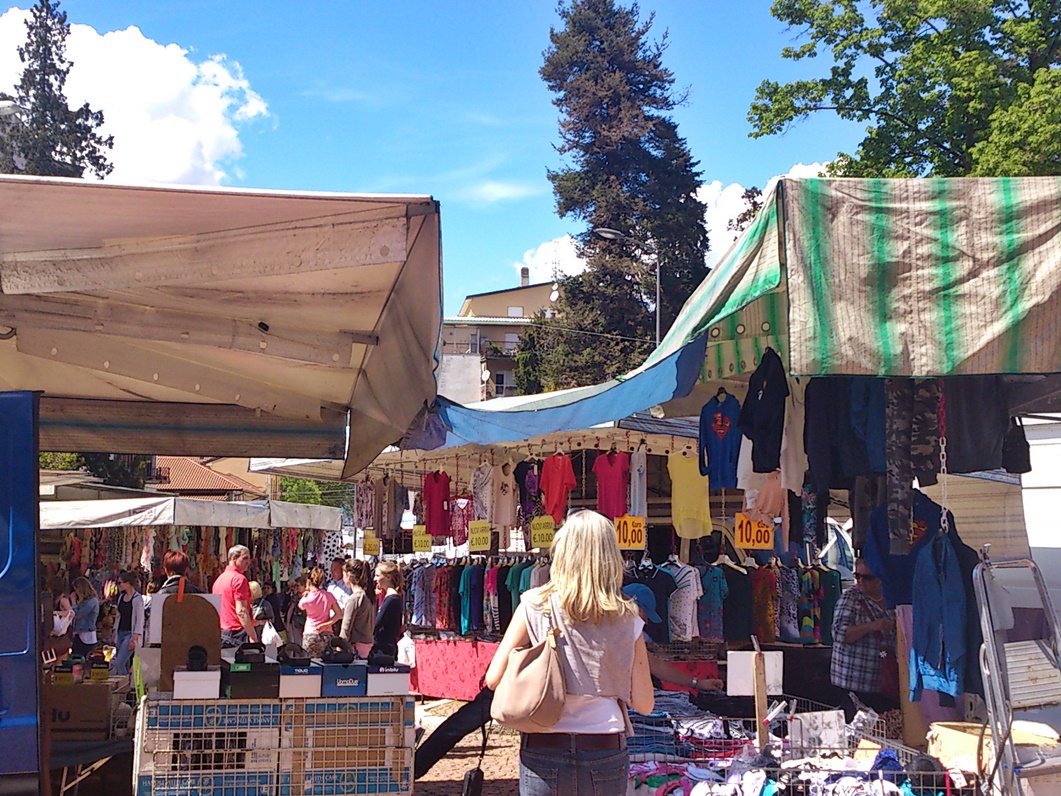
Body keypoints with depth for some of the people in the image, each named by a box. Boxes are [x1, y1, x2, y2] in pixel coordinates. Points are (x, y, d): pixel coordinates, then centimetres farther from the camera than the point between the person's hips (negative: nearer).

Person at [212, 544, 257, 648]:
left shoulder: (218, 579, 16)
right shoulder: (239, 578, -10)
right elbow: (241, 611, -18)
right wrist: (253, 637, -20)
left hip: (220, 634, 9)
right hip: (237, 632, -9)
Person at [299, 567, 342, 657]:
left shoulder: (307, 598, -8)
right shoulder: (328, 595, 1)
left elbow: (300, 606, 15)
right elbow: (339, 614, 0)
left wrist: (306, 594, 7)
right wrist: (325, 625, -4)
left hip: (310, 635, -3)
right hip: (327, 635, 3)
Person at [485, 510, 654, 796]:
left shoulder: (535, 605, -7)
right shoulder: (626, 617, -4)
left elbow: (494, 679, -5)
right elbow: (643, 703, -1)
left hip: (543, 753, -1)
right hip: (606, 753, 1)